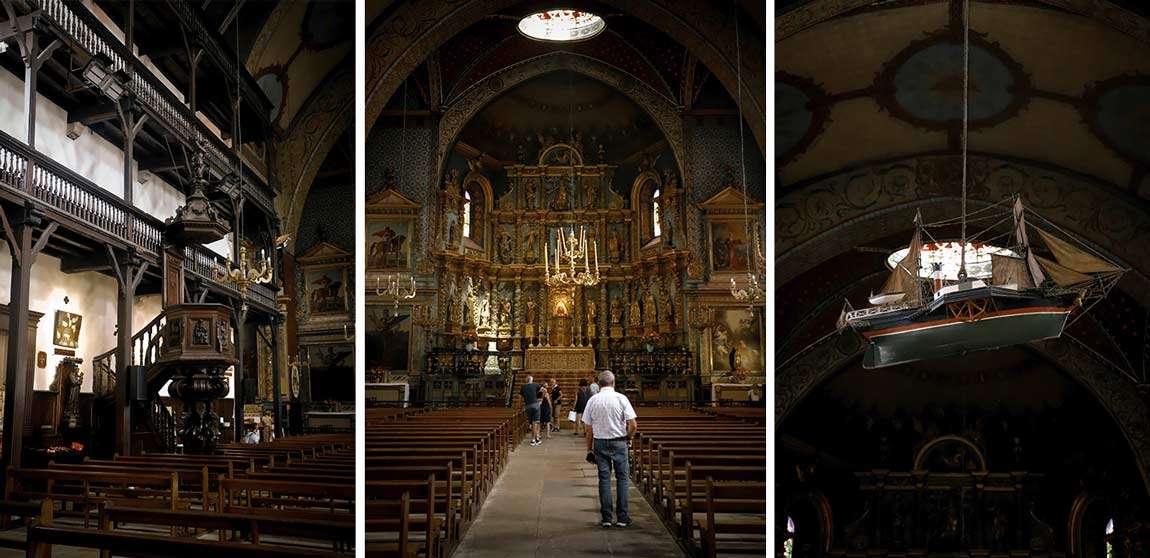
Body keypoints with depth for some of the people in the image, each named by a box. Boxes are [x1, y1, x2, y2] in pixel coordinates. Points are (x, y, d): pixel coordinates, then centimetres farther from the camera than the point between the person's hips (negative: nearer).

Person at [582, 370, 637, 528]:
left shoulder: (592, 400, -1)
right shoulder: (621, 398, -6)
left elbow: (589, 428, 1)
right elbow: (633, 425, -10)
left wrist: (589, 449, 10)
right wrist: (628, 438, 9)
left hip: (600, 443, 2)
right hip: (619, 442, -2)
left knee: (604, 479, 7)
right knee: (622, 478, 7)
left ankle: (606, 518, 9)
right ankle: (622, 518, 6)